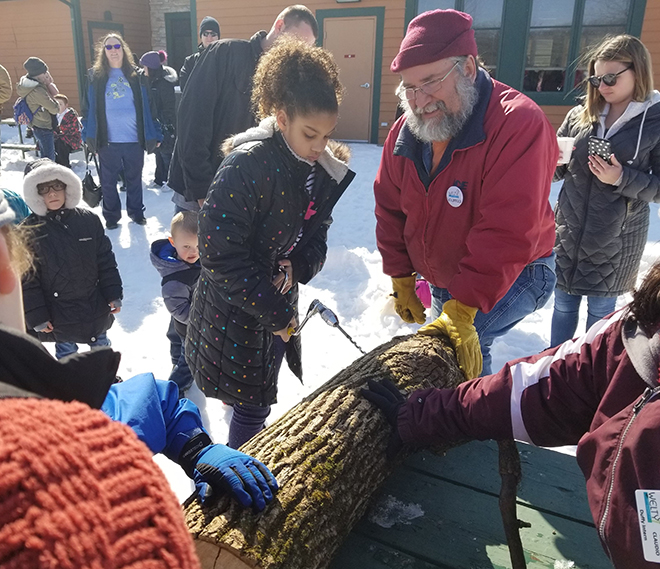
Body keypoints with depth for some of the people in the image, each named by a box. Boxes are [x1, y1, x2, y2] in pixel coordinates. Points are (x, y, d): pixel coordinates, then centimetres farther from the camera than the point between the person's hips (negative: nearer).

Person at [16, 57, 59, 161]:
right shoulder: (37, 91, -26)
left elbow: (56, 93, 12)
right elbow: (55, 109, -21)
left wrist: (48, 83, -8)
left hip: (38, 127, 10)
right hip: (44, 128, -10)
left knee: (45, 158, 20)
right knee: (49, 159, -5)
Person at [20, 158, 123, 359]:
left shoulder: (88, 220, -7)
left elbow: (106, 261, -1)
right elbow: (27, 279, -10)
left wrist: (114, 294, -3)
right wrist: (36, 317, -10)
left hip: (96, 306, 2)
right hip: (59, 315, -2)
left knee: (100, 344, 23)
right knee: (66, 352, 16)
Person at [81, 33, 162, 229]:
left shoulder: (136, 76, 5)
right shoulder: (95, 76, 4)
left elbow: (147, 107, 5)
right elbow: (88, 108, 3)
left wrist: (156, 134, 1)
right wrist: (88, 136, -3)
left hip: (135, 139, 0)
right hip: (108, 141, 0)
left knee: (134, 178, 13)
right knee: (108, 181, 9)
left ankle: (136, 212, 29)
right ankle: (111, 216, 22)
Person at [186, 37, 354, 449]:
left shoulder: (320, 169, -3)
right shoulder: (247, 165, -26)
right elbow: (222, 254, -27)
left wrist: (298, 266, -17)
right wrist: (274, 313, -21)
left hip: (279, 306, 7)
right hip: (234, 316, -7)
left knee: (259, 401, 24)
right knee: (253, 407, 6)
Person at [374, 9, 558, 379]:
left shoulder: (519, 124, -27)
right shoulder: (405, 131, -6)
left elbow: (506, 234, -34)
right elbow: (391, 211, 3)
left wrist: (462, 311, -37)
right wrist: (401, 280, 2)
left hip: (515, 276, -6)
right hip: (445, 279, 7)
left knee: (461, 345, -23)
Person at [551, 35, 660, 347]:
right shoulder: (580, 115, 3)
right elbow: (557, 170, 9)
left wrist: (622, 178, -23)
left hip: (616, 237, -3)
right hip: (569, 229, 3)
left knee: (601, 309, 12)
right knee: (563, 304, 13)